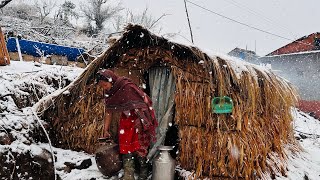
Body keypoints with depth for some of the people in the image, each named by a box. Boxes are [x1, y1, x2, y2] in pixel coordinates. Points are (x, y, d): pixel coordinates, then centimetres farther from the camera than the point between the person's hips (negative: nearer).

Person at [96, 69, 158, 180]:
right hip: (126, 118, 6)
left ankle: (144, 171, 16)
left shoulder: (127, 86, -25)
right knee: (125, 146, 2)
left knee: (138, 146, -3)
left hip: (139, 117, -6)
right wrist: (106, 130, 11)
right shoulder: (108, 93, -3)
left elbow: (145, 101, -19)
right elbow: (108, 111, 6)